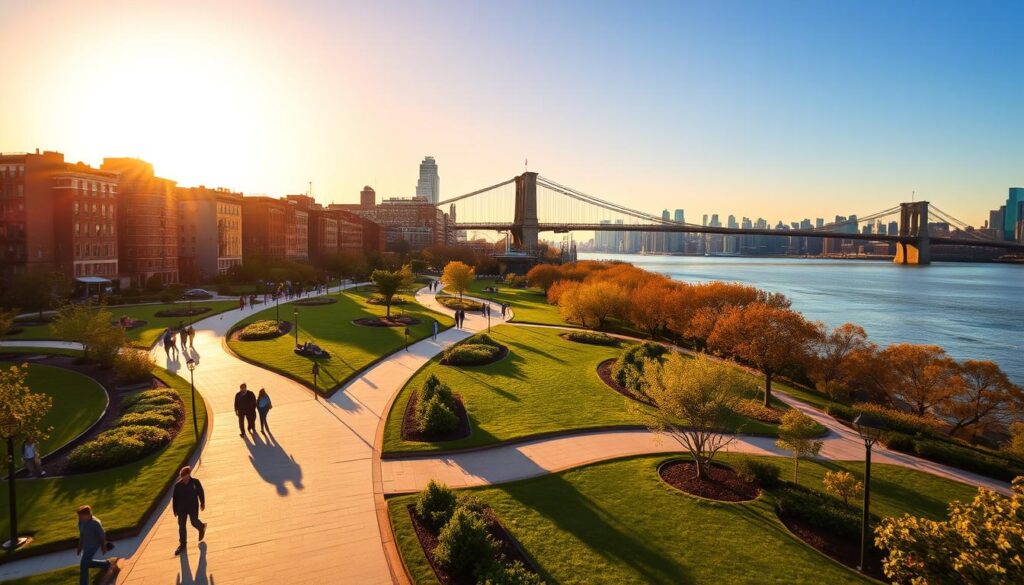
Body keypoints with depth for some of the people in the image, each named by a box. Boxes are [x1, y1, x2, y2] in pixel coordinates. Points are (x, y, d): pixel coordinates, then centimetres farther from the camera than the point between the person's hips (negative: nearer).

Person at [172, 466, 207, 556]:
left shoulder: (195, 482, -15)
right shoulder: (178, 485, -13)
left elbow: (201, 492, -1)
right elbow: (175, 498, -3)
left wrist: (202, 503, 6)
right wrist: (175, 510, 2)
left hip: (193, 507, -2)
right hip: (182, 508, 2)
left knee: (194, 523, 4)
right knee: (181, 526, 7)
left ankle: (202, 527, 41)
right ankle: (182, 544, 22)